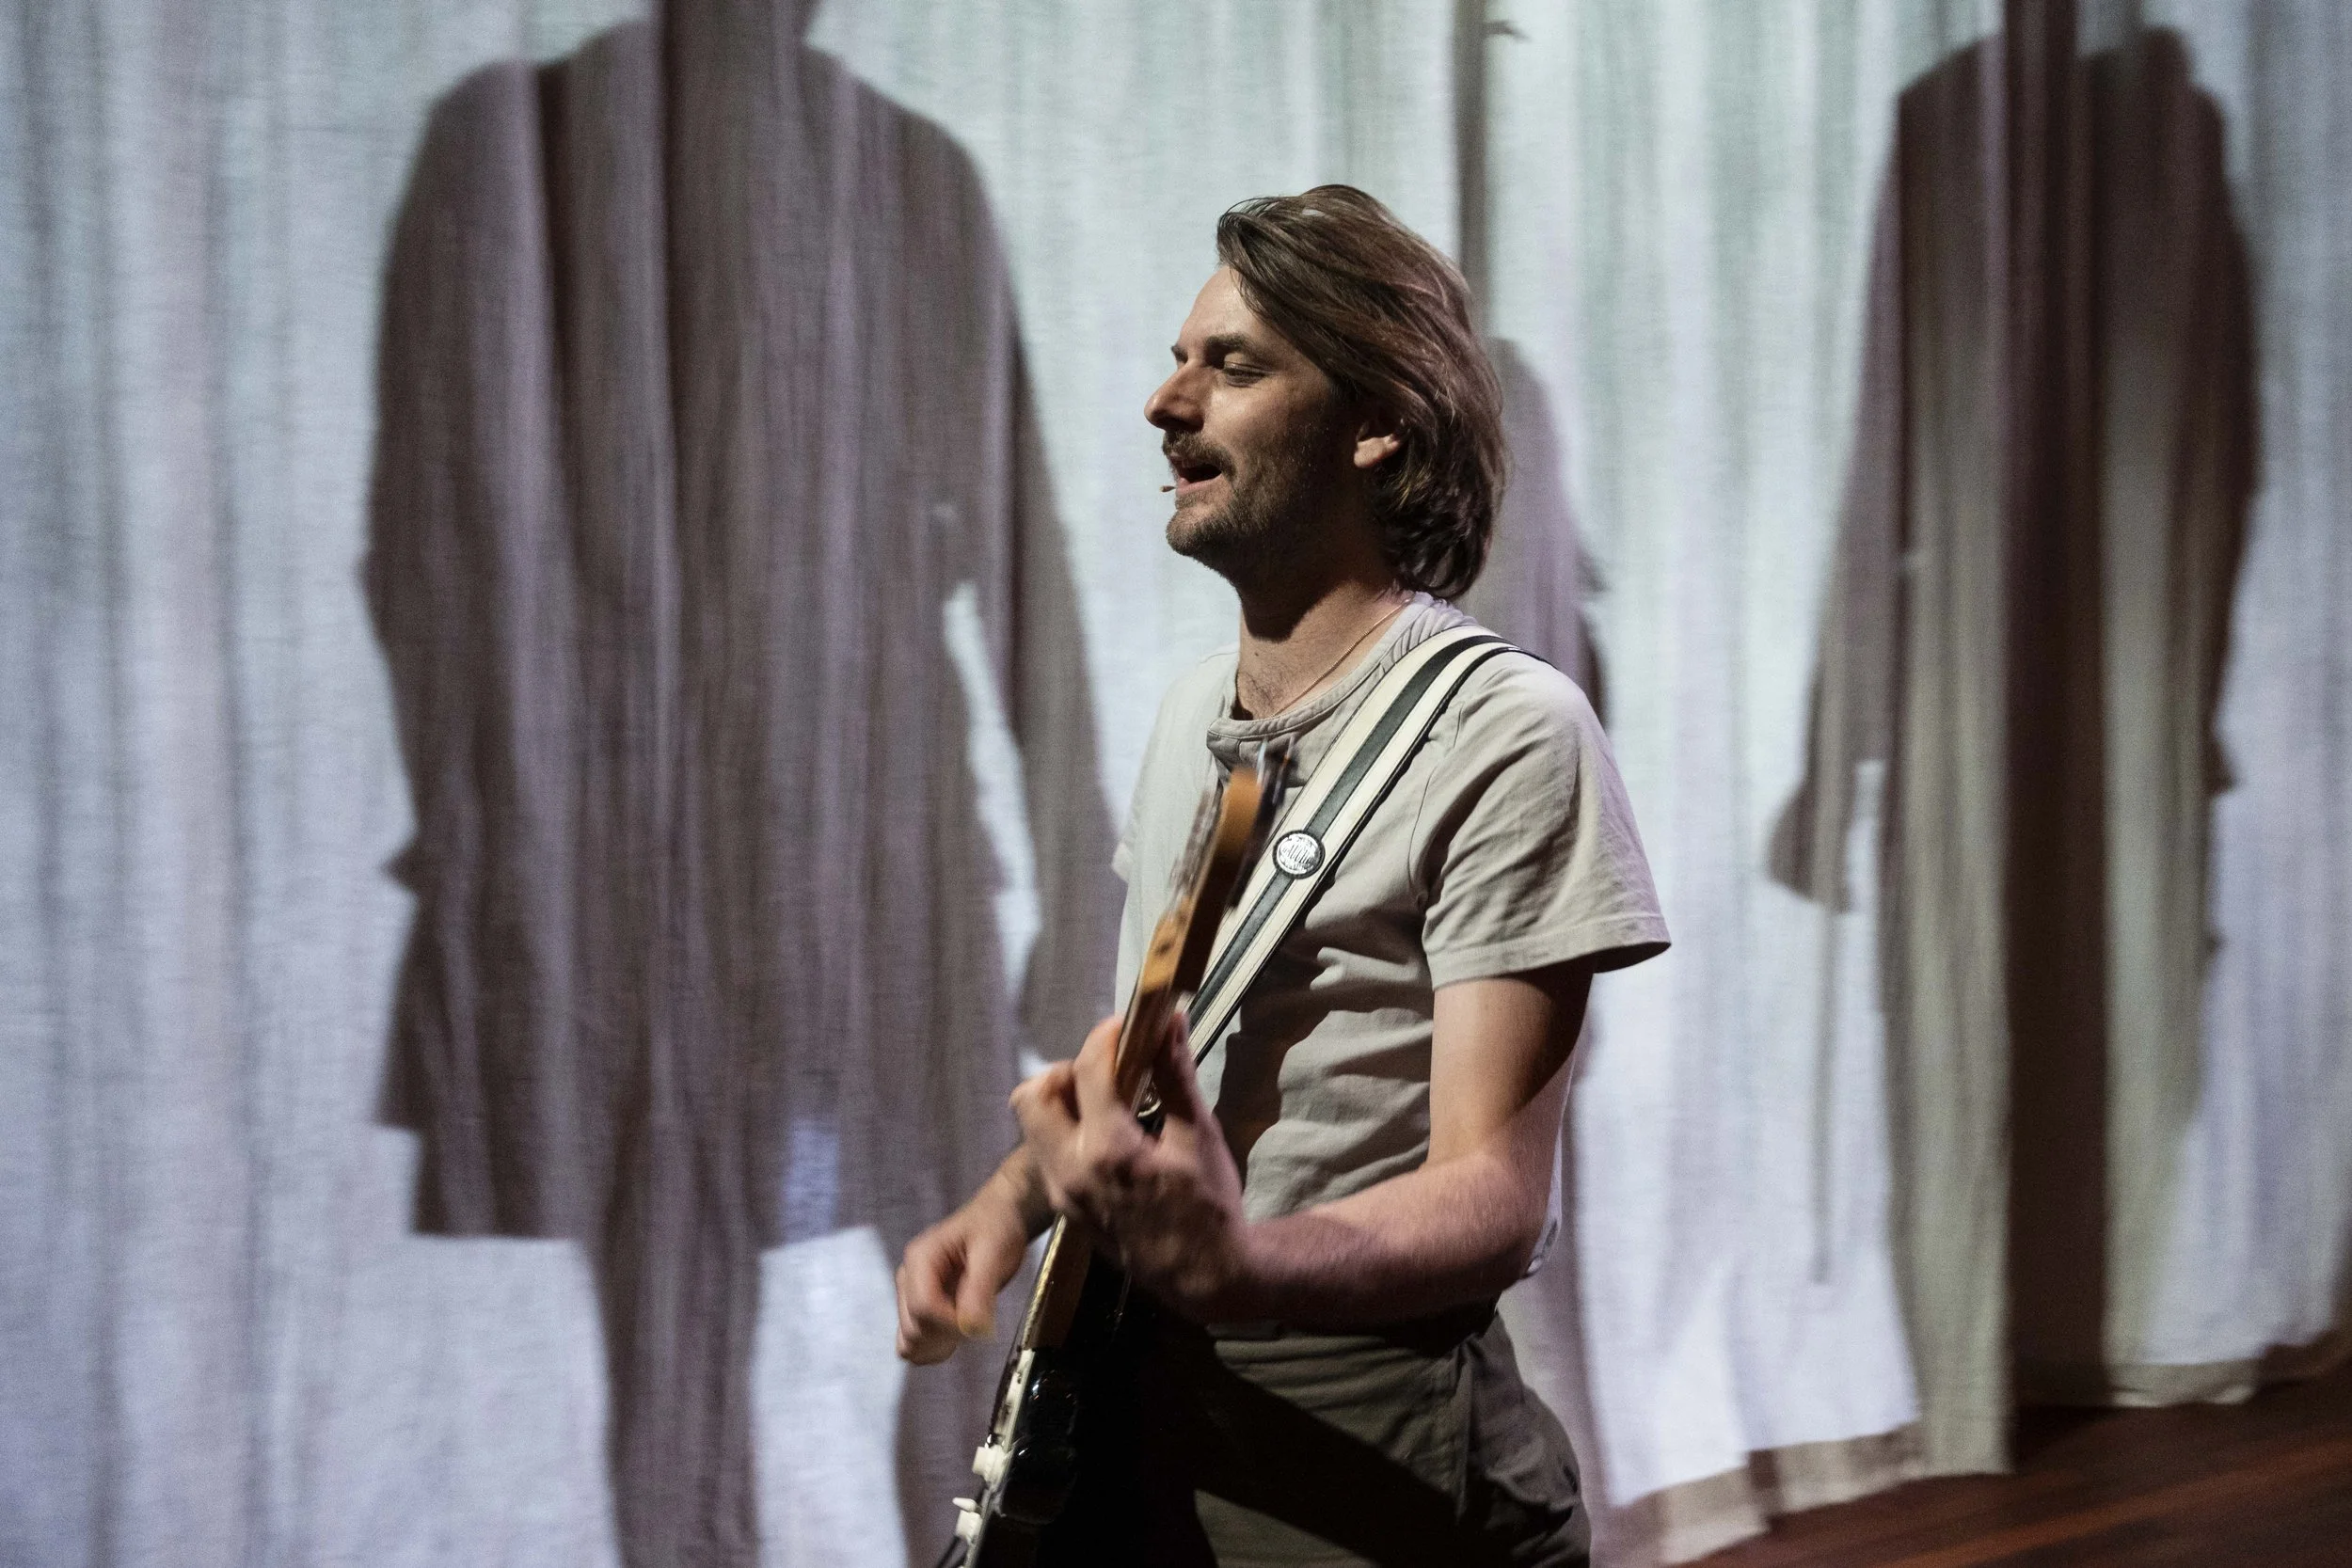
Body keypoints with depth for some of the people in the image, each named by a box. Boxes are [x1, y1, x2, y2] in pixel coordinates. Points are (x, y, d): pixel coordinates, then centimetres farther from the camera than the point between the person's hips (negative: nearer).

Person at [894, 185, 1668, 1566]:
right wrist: (1010, 1204, 3)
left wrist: (1231, 1263, -37)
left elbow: (1494, 1198, -21)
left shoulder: (1503, 736, -15)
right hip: (1128, 1419, 7)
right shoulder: (1192, 717, 11)